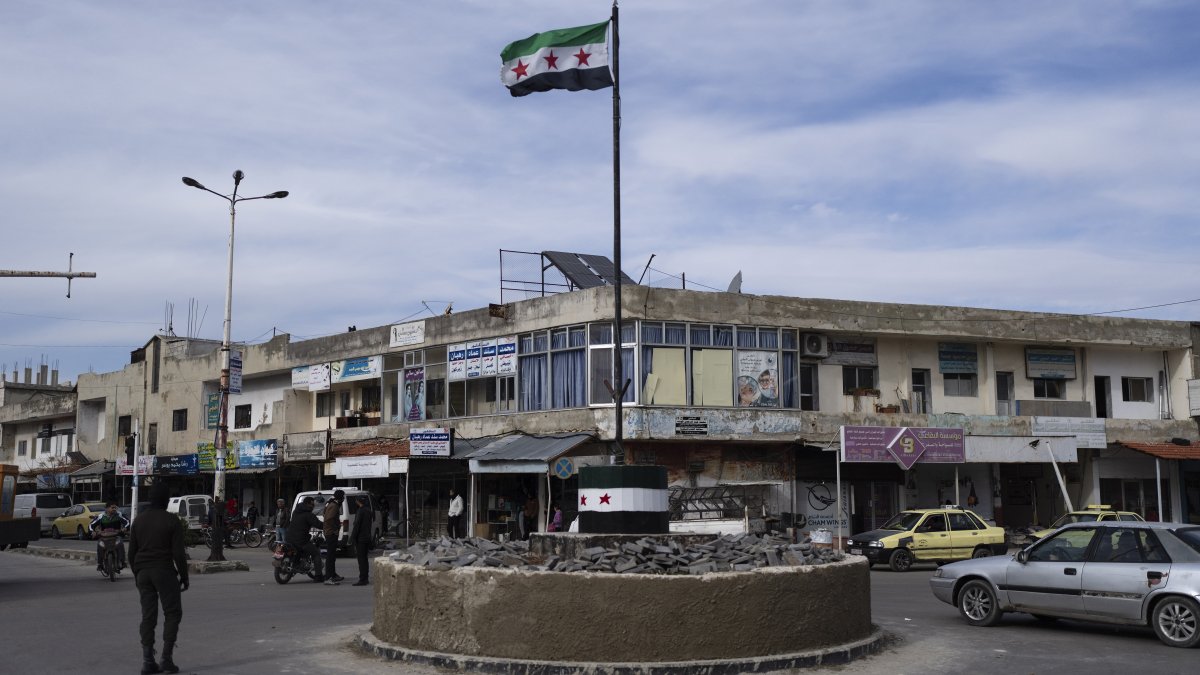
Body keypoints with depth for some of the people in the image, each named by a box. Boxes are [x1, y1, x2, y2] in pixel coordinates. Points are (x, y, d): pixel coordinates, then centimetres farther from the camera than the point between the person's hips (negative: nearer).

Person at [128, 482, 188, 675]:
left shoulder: (139, 519, 9)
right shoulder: (172, 520, -7)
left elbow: (131, 552, 11)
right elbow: (178, 553, -10)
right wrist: (184, 577, -2)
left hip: (143, 572, 5)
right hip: (164, 572, -5)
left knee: (148, 616, 7)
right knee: (172, 613, 5)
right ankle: (167, 658, -2)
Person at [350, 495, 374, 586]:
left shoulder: (361, 511, -14)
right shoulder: (369, 510, 14)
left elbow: (357, 525, -17)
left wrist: (353, 537, -13)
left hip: (360, 538, -9)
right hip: (367, 537, 9)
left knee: (361, 559, -8)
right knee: (364, 559, 15)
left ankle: (362, 580, -9)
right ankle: (365, 578, 19)